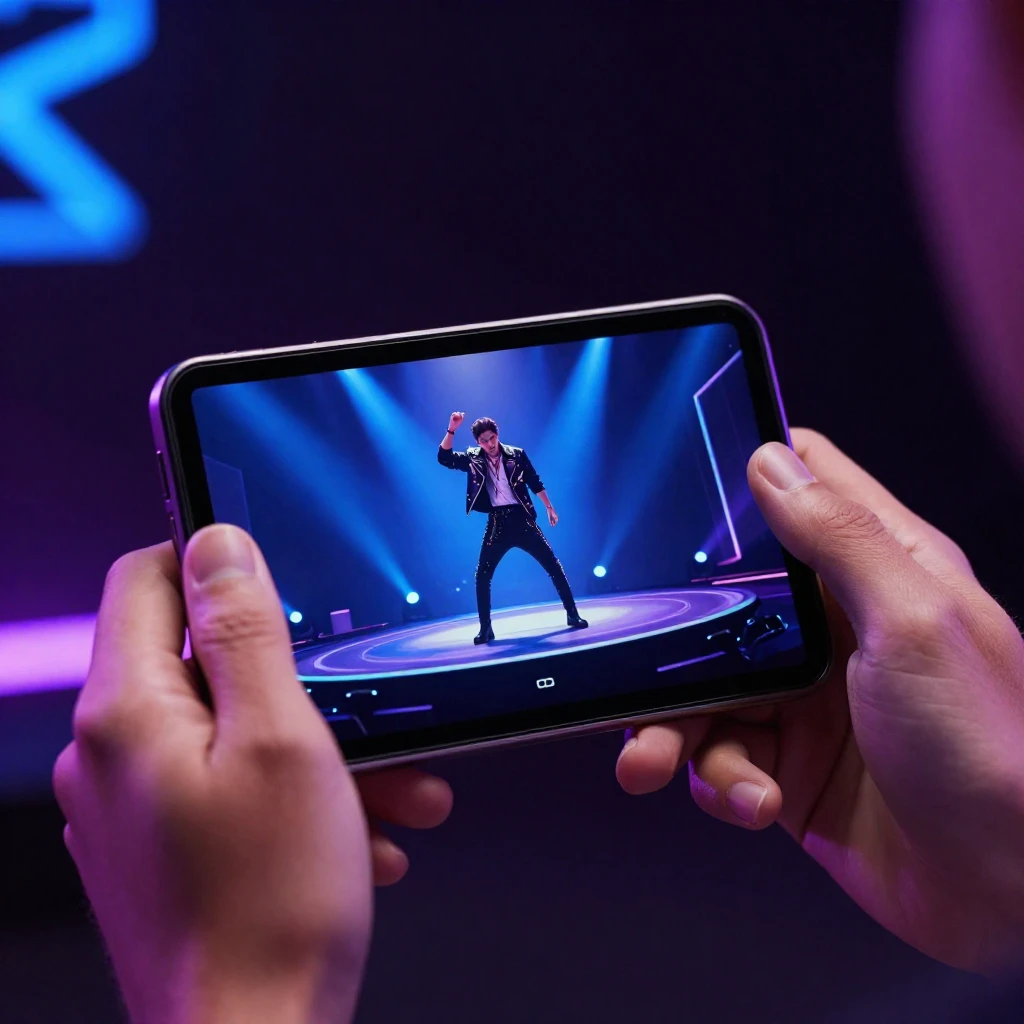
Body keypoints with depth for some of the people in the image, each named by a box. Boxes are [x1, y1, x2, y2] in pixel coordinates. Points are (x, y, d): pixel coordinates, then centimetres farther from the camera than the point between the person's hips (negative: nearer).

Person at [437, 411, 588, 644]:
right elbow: (444, 458, -8)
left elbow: (535, 482, 8)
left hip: (521, 518, -1)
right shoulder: (473, 459, 1)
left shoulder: (516, 455, 0)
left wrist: (549, 507, 10)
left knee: (553, 565, -2)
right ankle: (485, 628, 4)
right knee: (482, 575, -5)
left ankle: (572, 614, 8)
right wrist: (451, 430, -19)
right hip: (497, 523, 1)